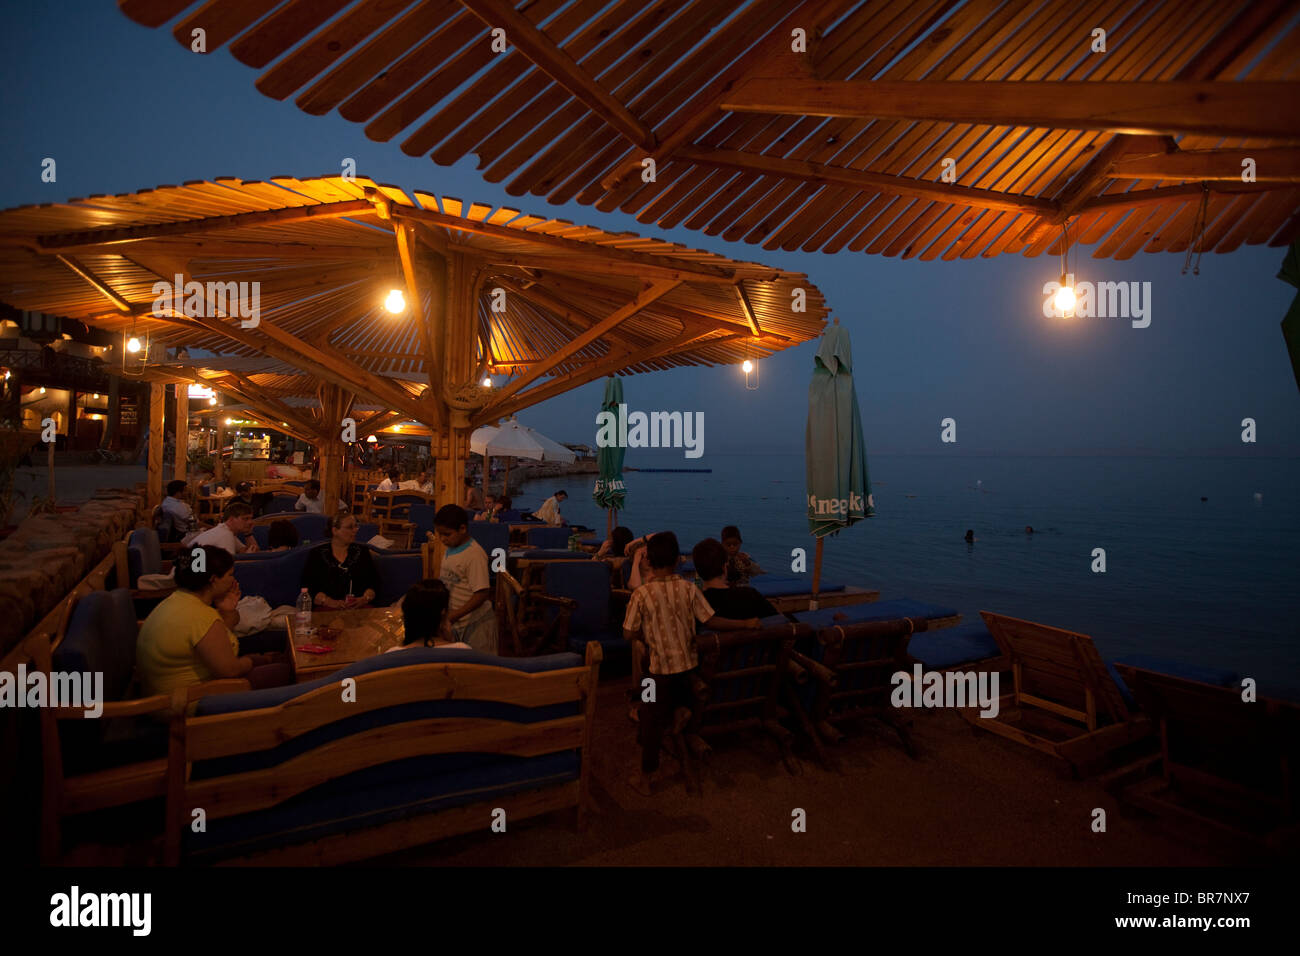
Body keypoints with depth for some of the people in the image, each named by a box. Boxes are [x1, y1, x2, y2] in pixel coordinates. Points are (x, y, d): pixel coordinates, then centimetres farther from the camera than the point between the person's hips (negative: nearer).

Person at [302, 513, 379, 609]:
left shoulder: (362, 551, 15)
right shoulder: (317, 554, 8)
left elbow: (373, 581, 9)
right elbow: (309, 587, 0)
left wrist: (364, 599, -10)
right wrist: (331, 602, -15)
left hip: (359, 608, 2)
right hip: (327, 610, -2)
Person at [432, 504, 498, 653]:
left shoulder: (475, 555, -21)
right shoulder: (450, 551, 5)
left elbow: (482, 594, -24)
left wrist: (454, 615, -24)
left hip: (476, 623, -8)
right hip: (457, 621, 8)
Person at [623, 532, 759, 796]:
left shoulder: (641, 594, -15)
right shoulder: (688, 589, -9)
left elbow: (629, 633, -10)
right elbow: (712, 621, -8)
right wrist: (746, 624, 3)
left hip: (660, 669, -2)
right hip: (689, 665, 2)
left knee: (651, 722, 12)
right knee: (682, 710, 25)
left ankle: (645, 779, 24)